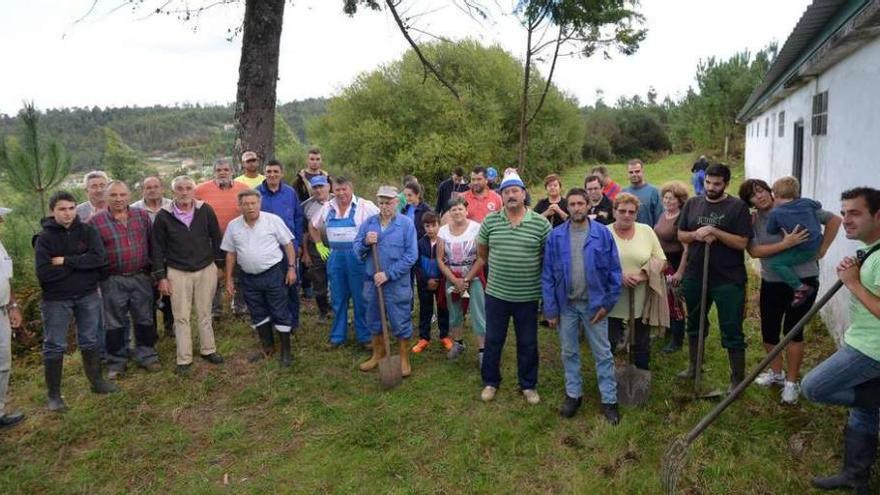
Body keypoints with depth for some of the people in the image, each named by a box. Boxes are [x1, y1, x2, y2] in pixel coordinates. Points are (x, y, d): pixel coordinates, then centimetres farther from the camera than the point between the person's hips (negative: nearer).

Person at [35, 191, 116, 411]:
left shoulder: (87, 231, -3)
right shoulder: (44, 238, -10)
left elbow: (99, 258, -17)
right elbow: (44, 273, -20)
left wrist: (65, 261, -18)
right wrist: (80, 264, -15)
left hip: (88, 295, 2)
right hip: (56, 300, -2)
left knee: (90, 341, 16)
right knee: (54, 346, 6)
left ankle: (96, 381, 33)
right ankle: (54, 394, 18)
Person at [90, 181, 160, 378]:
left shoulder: (142, 216, 2)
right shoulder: (96, 221, -5)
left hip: (141, 277, 2)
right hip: (113, 281, -2)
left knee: (144, 319, 12)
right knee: (115, 323, 10)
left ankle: (146, 355, 28)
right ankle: (117, 361, 24)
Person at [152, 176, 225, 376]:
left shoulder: (205, 210, -4)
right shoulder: (164, 216, -6)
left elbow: (216, 238, 4)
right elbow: (157, 248, -2)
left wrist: (219, 263, 5)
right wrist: (161, 277, -4)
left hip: (206, 269, 1)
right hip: (177, 273, -1)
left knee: (205, 314, 13)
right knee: (181, 317, 5)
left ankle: (208, 350, 27)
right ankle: (184, 359, 14)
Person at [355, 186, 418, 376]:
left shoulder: (406, 224, -8)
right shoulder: (368, 222, 4)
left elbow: (411, 256, -12)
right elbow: (356, 250, 5)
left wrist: (388, 274, -17)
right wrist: (365, 242, -17)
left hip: (397, 283, -4)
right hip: (372, 281, 4)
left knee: (400, 323, 5)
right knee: (374, 321, 17)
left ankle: (404, 359, 21)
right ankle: (378, 354, 35)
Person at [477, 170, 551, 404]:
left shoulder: (541, 223, -8)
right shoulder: (490, 221, -3)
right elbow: (481, 250, 12)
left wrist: (535, 271, 4)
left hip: (528, 296, -1)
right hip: (496, 294, 1)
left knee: (528, 344, 13)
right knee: (493, 340, 14)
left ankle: (528, 386, 31)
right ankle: (490, 382, 32)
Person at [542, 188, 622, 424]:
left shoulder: (602, 233, -7)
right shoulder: (556, 236, -4)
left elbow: (614, 271, -3)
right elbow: (548, 274, -2)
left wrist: (608, 303, -6)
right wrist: (550, 308, -4)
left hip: (594, 303, -1)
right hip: (566, 304, 2)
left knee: (603, 354, 8)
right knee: (569, 352, 15)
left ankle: (609, 400, 20)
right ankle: (573, 394, 31)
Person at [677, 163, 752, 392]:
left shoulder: (737, 207, -8)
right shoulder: (692, 204, 5)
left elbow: (742, 243, -13)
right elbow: (681, 236, 7)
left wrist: (714, 232, -21)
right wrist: (697, 235, -13)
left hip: (728, 280, -4)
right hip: (695, 276, 5)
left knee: (732, 332, 2)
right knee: (695, 325, 19)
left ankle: (738, 378, 16)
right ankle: (693, 366, 37)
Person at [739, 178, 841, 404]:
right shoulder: (752, 221, -4)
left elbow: (834, 219, 0)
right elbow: (754, 251, -16)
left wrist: (822, 249, -5)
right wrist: (785, 244, -26)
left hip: (803, 280, -3)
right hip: (771, 283, 3)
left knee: (793, 331, 1)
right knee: (768, 331, 11)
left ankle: (792, 381, 17)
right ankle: (777, 372, 35)